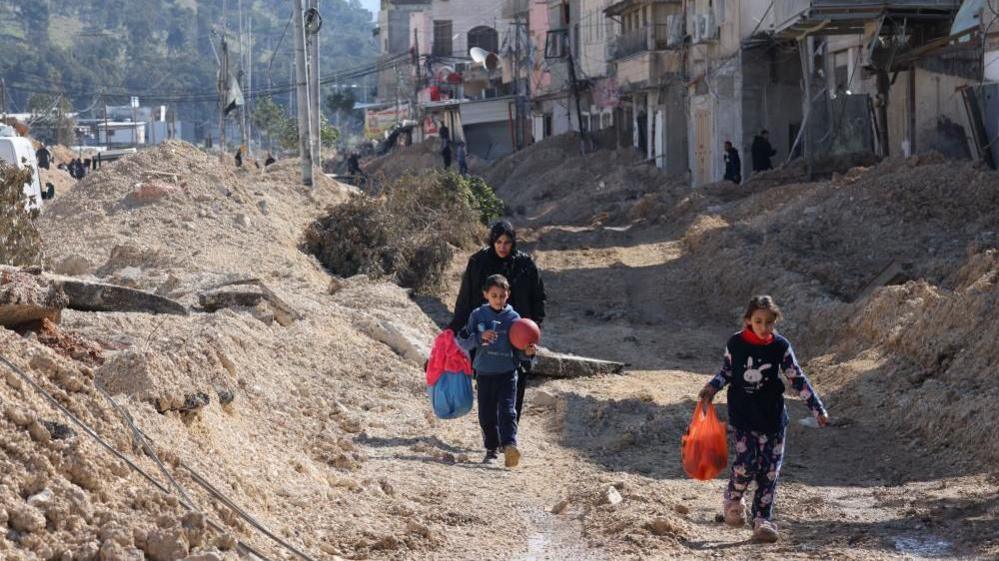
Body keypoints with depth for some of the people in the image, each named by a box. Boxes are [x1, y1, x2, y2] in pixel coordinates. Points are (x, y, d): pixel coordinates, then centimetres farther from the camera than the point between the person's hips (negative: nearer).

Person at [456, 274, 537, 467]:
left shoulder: (513, 318, 2)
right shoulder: (478, 315, 3)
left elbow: (518, 349, 6)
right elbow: (463, 342, -2)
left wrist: (527, 353, -16)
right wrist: (480, 337, -19)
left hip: (508, 373, -1)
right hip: (484, 373, 1)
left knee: (507, 411, -14)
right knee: (486, 415, 6)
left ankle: (509, 446, -24)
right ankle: (491, 450, 20)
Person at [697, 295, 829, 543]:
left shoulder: (780, 346, -5)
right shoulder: (735, 343, -5)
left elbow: (798, 379, -1)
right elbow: (727, 372, 12)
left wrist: (818, 409, -3)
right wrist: (711, 388, -5)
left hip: (772, 417, 1)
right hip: (742, 415, -1)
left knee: (769, 469, 1)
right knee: (746, 462, -12)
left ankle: (762, 520, 11)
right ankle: (733, 500, 18)